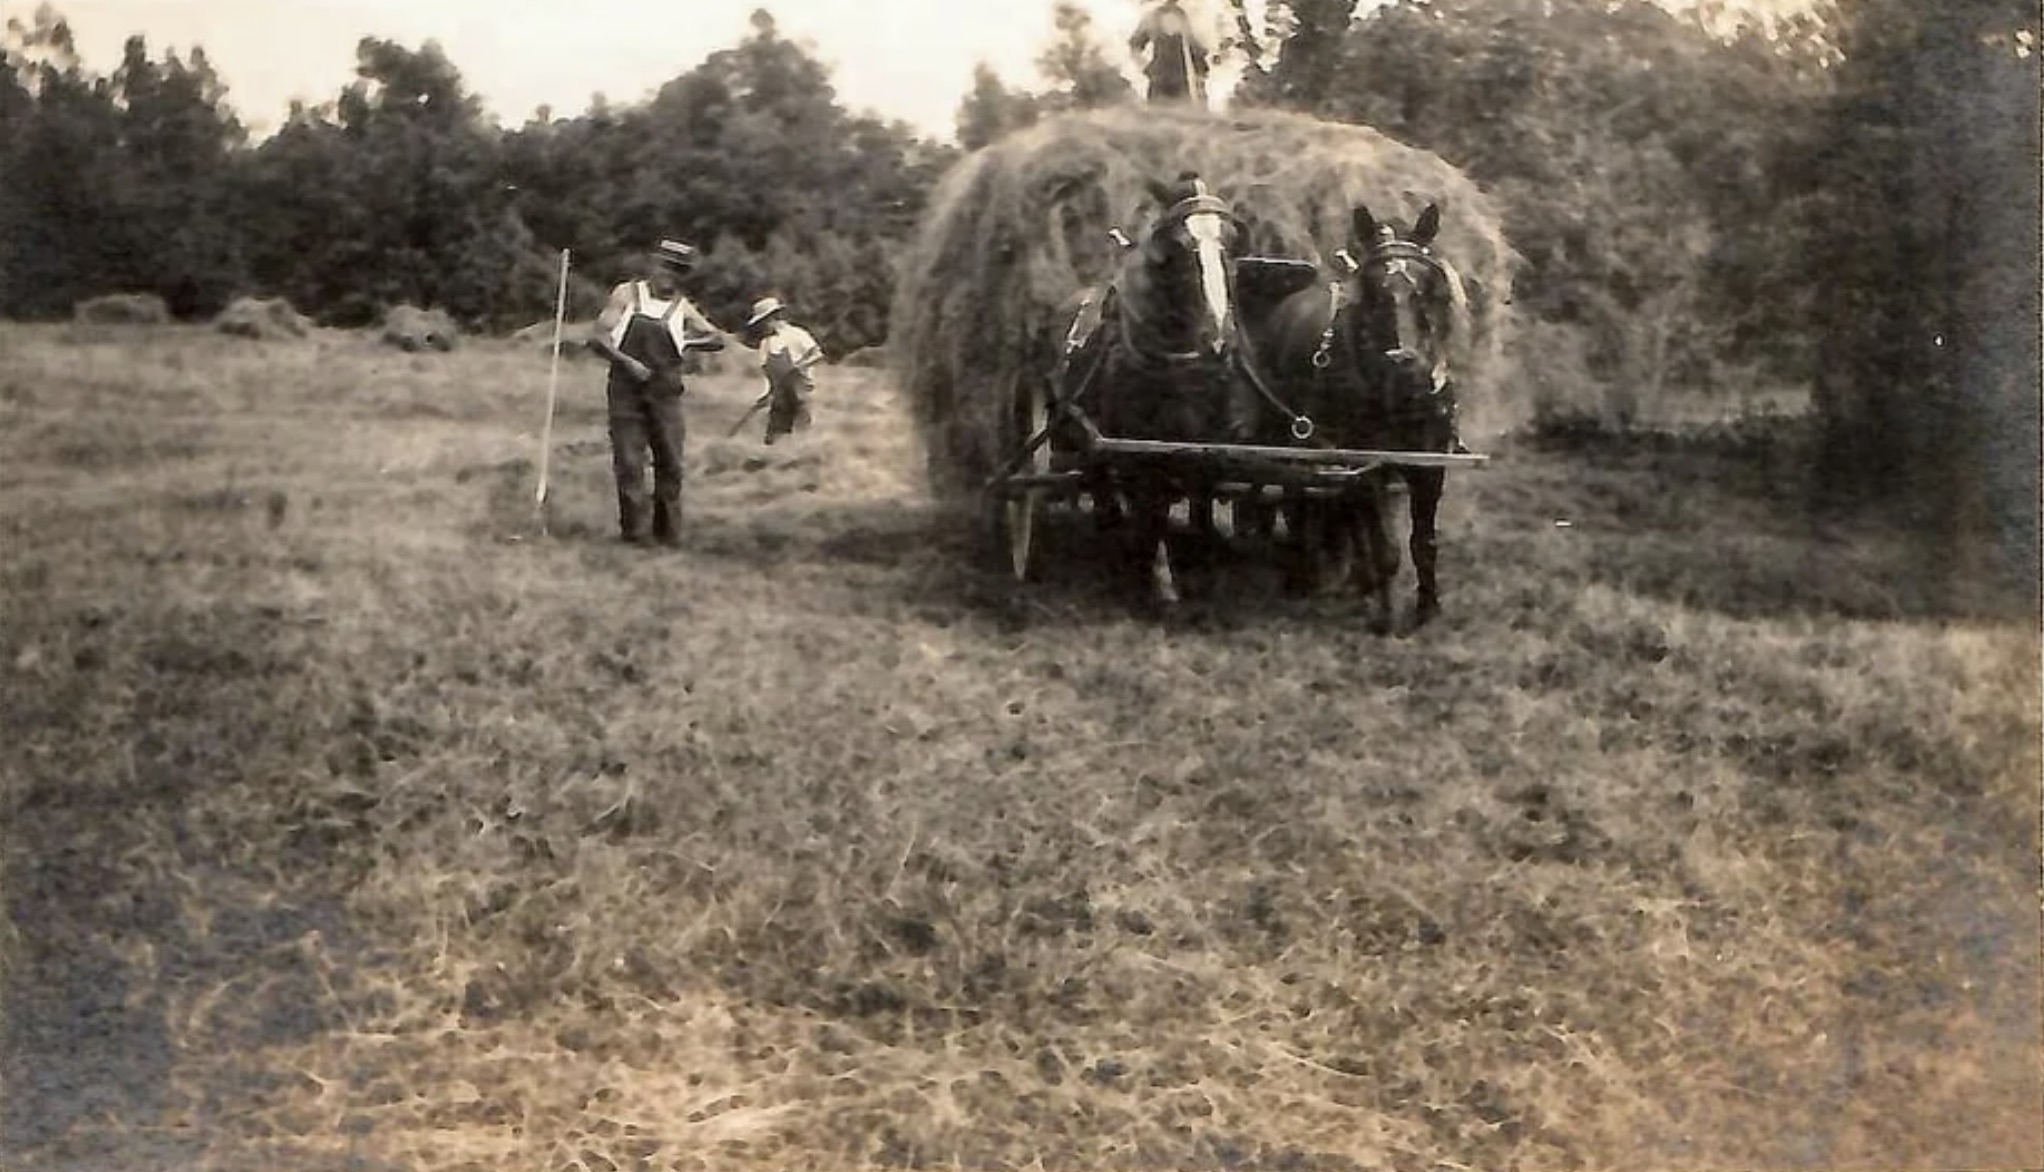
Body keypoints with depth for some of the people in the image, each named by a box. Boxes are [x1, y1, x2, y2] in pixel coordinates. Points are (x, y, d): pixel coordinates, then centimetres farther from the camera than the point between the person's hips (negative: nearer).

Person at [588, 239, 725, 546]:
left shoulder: (681, 307, 7)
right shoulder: (626, 295, 3)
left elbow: (717, 339, 11)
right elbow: (597, 338, -2)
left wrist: (685, 342, -1)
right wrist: (626, 361, -15)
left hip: (665, 395, 2)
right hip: (626, 392, -2)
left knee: (670, 463, 3)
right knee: (629, 463, -4)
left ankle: (668, 530, 14)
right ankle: (635, 530, 3)